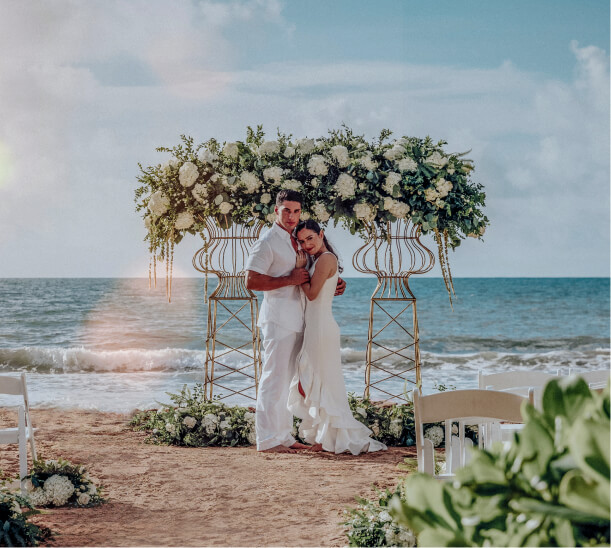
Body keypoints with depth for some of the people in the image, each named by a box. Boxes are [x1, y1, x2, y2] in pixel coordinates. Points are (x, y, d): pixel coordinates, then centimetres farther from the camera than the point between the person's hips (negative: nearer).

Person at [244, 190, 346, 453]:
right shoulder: (267, 242, -9)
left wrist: (334, 285, 11)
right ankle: (267, 439, -4)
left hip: (296, 320, 9)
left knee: (288, 379, 12)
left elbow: (312, 281, 29)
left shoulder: (297, 241, 18)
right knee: (274, 378, -8)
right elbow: (251, 281, -17)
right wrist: (290, 280, -18)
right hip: (278, 319, -9)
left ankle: (284, 435, 19)